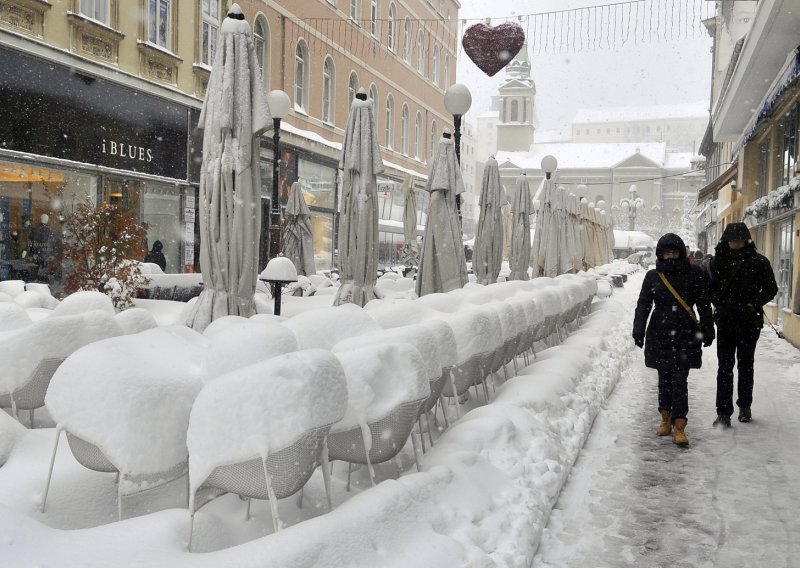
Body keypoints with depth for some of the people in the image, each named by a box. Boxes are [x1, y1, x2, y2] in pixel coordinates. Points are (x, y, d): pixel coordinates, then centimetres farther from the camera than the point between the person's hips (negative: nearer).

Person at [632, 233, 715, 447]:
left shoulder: (694, 274, 2)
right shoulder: (653, 276, 5)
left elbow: (704, 305, 7)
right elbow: (643, 305, 5)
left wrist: (707, 331, 6)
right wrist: (639, 331, -4)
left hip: (686, 335, -2)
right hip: (660, 334, 2)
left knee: (680, 380, -6)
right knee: (664, 378, 10)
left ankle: (679, 426, -4)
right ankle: (666, 419, 25)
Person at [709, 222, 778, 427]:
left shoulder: (759, 262, -4)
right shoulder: (718, 261, 0)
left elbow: (771, 289, 1)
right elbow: (709, 288, 5)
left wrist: (753, 305, -13)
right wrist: (720, 304, -12)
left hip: (750, 322, 0)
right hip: (725, 321, 0)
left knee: (746, 364, 14)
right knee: (725, 366, -2)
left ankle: (745, 406, 29)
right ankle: (723, 412, -1)